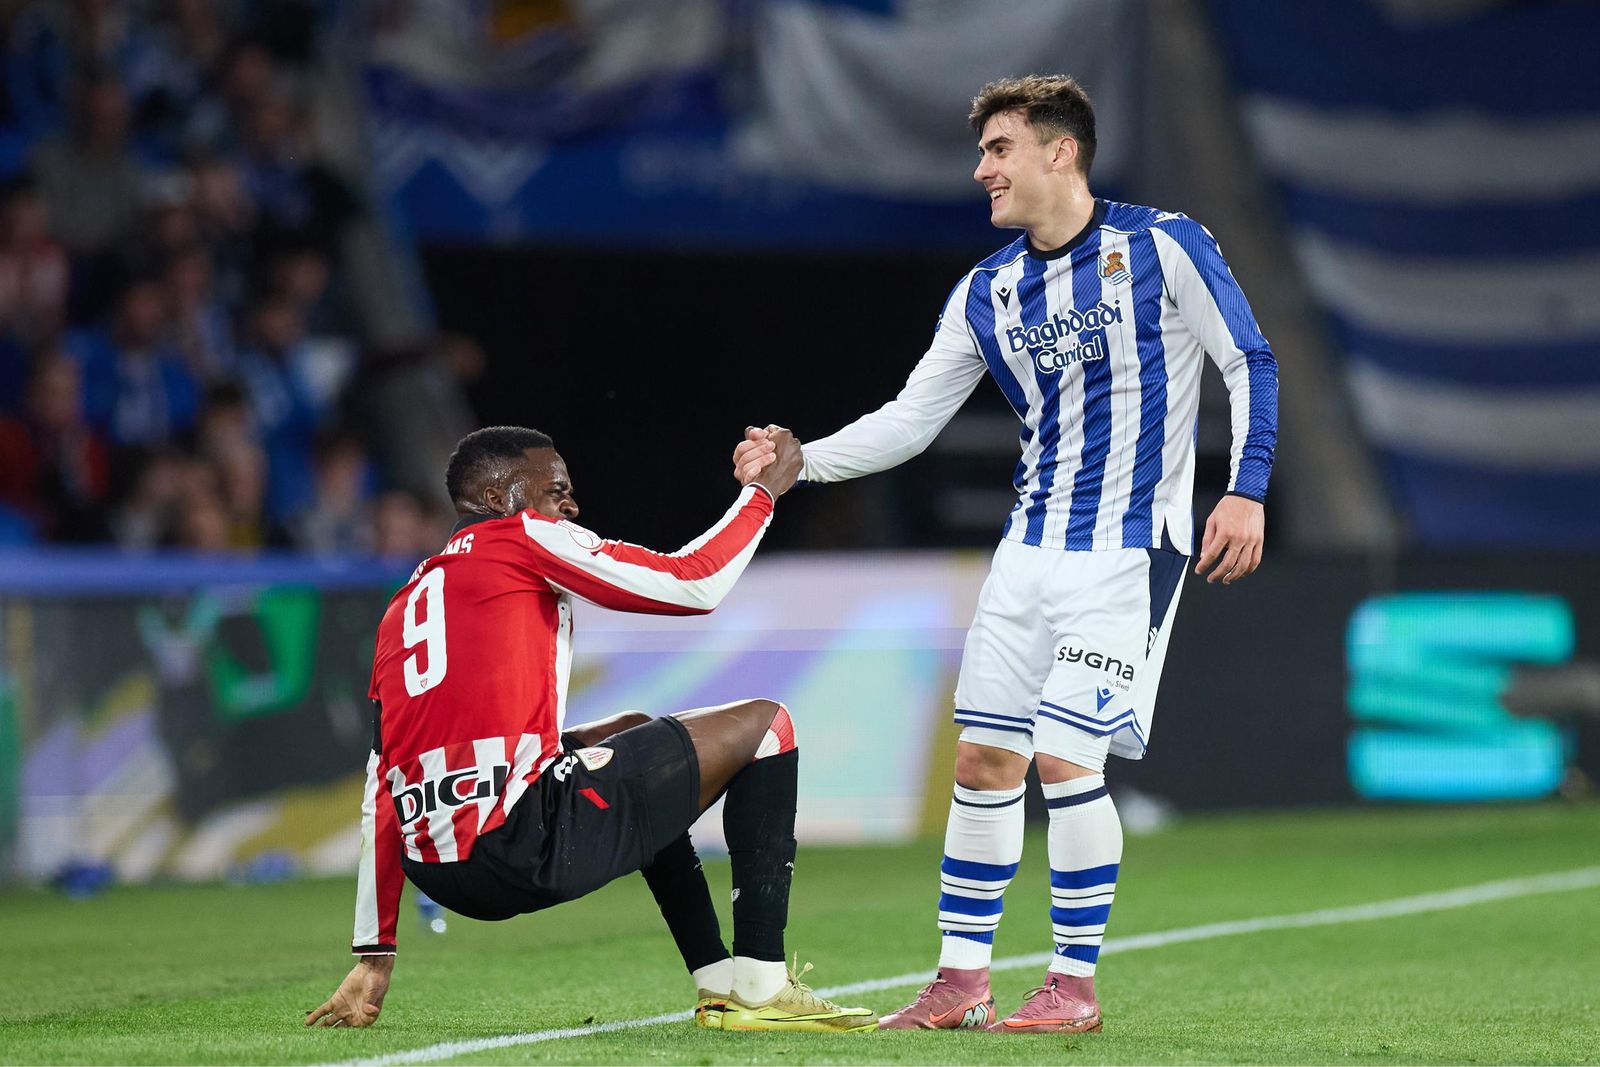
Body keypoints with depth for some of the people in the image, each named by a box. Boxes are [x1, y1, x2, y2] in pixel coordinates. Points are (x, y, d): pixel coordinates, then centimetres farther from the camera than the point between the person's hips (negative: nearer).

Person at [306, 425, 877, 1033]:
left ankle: (719, 985, 30)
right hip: (531, 843, -8)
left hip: (440, 878, 8)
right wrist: (762, 490, 17)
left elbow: (384, 794, 23)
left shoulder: (406, 604, 24)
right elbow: (693, 585, 0)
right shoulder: (523, 537, 4)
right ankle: (762, 990, 4)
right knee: (763, 725, 9)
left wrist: (374, 957, 24)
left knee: (632, 735, 37)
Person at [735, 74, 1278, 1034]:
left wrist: (1247, 491, -14)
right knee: (984, 758, 4)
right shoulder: (986, 294, 7)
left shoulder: (1162, 246, -8)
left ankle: (1076, 984, 1)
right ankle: (962, 981, 13)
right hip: (1032, 549, 6)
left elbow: (1250, 362, -4)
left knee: (1065, 759, -12)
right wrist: (800, 462, -4)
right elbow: (910, 421, 10)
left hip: (1129, 550, -6)